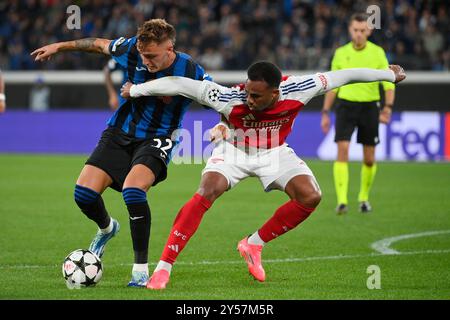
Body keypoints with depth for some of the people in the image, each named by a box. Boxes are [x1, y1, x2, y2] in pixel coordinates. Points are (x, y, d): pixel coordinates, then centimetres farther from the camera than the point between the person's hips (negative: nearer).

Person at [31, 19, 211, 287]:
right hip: (120, 134, 4)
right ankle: (107, 228, 29)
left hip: (156, 140, -4)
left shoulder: (190, 71, -19)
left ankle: (141, 270, -18)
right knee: (84, 192, -10)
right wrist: (59, 46, 17)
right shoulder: (131, 49, -11)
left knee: (132, 189, -32)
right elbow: (99, 44, 8)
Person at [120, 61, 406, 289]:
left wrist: (389, 74, -9)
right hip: (234, 150, -3)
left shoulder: (296, 91, -30)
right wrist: (136, 89, -28)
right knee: (206, 194, -27)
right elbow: (180, 84, -31)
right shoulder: (232, 99, -34)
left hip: (274, 152, 3)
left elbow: (343, 76, -19)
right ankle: (163, 267, -23)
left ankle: (253, 245, 3)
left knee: (311, 197, -16)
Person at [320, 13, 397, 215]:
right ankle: (342, 201, -19)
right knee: (342, 151, -16)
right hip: (346, 106, 0)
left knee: (369, 159, 5)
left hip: (369, 107, 0)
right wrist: (325, 113, 8)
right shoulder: (340, 53, 4)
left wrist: (388, 107, -17)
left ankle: (364, 198, 26)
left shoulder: (377, 53, 0)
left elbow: (388, 83, -2)